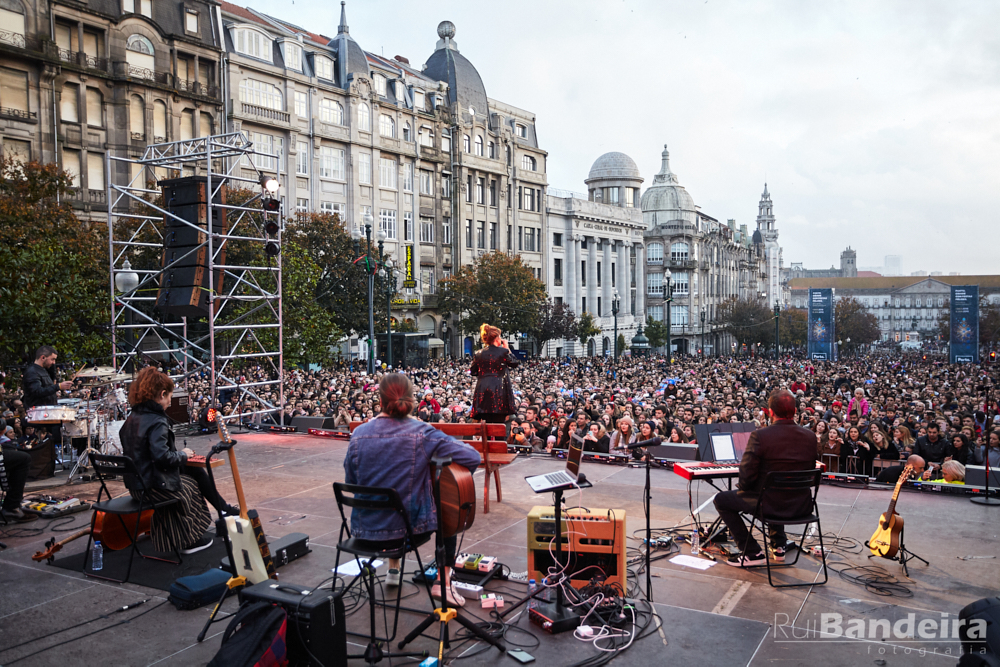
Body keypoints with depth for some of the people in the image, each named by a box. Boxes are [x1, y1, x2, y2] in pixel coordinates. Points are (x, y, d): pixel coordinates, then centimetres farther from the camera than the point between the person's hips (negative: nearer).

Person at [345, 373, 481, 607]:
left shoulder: (358, 435, -9)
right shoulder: (421, 433, -17)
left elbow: (350, 483, 3)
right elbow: (473, 457, -19)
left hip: (365, 530, 4)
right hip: (410, 530, -3)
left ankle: (393, 571, 50)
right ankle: (443, 583, 22)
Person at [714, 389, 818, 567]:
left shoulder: (759, 436, -19)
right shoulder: (810, 436, -2)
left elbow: (746, 476, -17)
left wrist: (743, 488, 5)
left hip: (771, 504, -6)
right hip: (801, 505, 6)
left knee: (721, 500, 15)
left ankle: (753, 553, 13)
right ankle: (778, 546, 40)